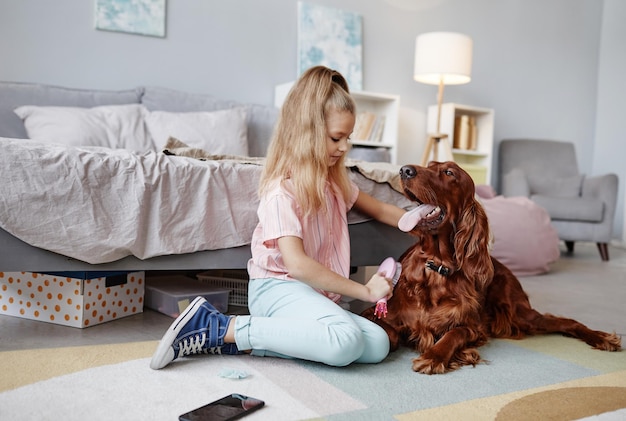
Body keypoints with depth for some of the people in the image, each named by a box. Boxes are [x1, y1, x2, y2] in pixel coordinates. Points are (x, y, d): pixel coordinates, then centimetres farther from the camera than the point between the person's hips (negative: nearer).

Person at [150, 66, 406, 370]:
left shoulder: (334, 181, 11)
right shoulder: (282, 191, -15)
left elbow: (380, 210, 22)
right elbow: (296, 264, -23)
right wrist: (364, 291, -17)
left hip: (314, 295, 9)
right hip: (277, 286, -9)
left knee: (378, 345, -14)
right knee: (346, 343, -33)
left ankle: (243, 342, -14)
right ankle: (219, 328, -20)